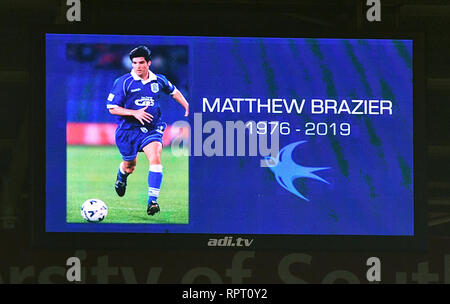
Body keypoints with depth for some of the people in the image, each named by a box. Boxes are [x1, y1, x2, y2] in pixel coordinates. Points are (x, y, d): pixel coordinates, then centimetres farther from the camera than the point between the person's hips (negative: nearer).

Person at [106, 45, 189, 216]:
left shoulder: (159, 81, 1)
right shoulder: (123, 82, -10)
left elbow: (174, 92, 23)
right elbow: (112, 108, -9)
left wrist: (187, 107, 12)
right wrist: (134, 113, -21)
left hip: (152, 129, 1)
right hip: (129, 130, -1)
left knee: (155, 159, -22)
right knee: (129, 165, 14)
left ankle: (152, 201, -23)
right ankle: (121, 178, 54)